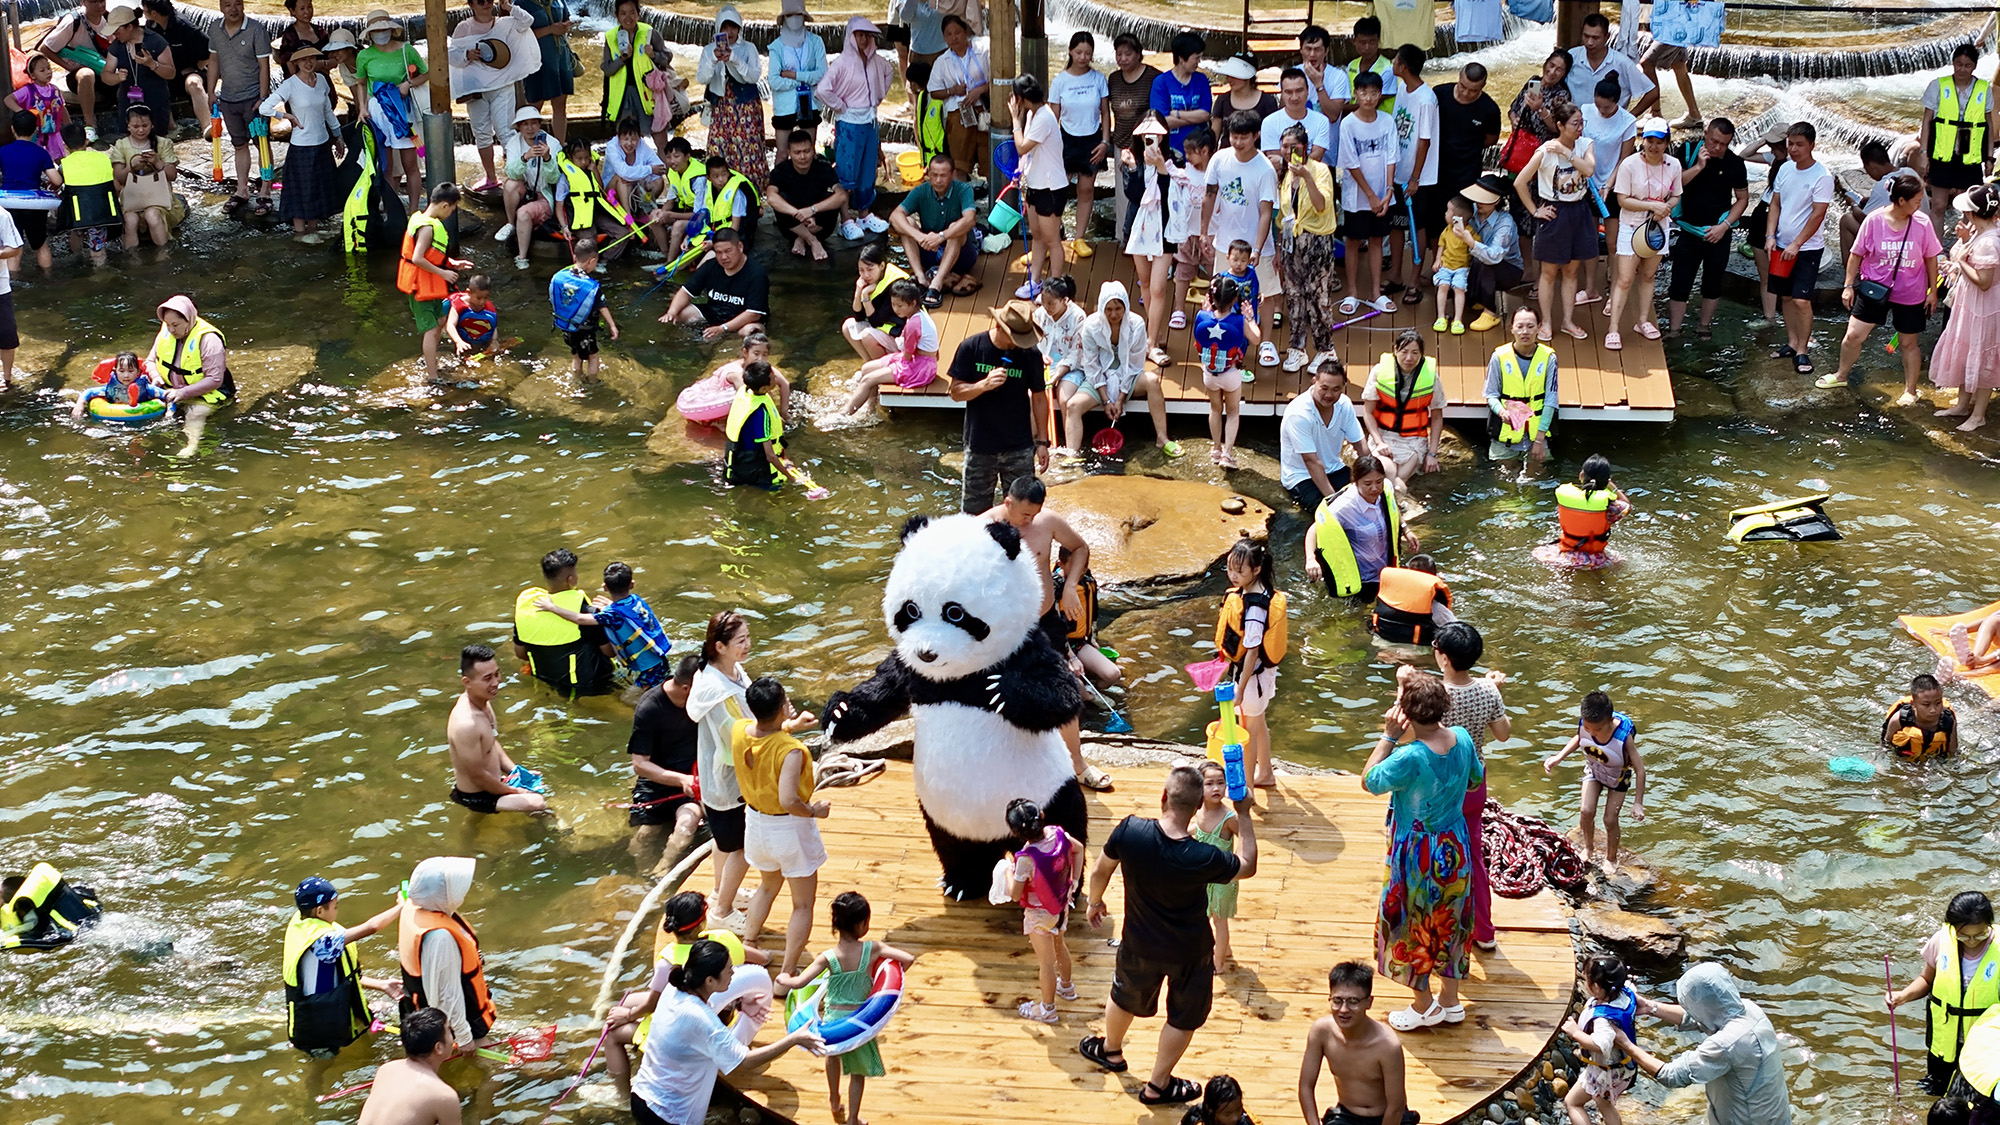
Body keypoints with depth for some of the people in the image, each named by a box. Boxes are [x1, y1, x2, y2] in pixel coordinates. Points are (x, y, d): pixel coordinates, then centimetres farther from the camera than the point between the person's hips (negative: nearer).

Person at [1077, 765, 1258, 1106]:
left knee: (1126, 998, 32)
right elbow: (1248, 866, -12)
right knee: (1183, 1018, 24)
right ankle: (1157, 1086, 40)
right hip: (1189, 953, -2)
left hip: (1139, 946, 2)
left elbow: (1100, 872, -9)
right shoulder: (1203, 859, -34)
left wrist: (1095, 902, 12)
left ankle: (1111, 1050, 58)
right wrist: (1243, 815, -6)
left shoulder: (1129, 832, -29)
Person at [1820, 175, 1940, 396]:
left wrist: (1933, 291, 3)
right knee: (1854, 335, 4)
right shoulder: (1874, 221, -12)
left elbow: (1931, 258, 0)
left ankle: (1910, 391, 25)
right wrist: (1848, 286, -1)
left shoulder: (1922, 223, -10)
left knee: (1909, 343, 10)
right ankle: (1841, 375, 28)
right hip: (1874, 289, 0)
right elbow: (1856, 254, -2)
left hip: (1910, 295, 0)